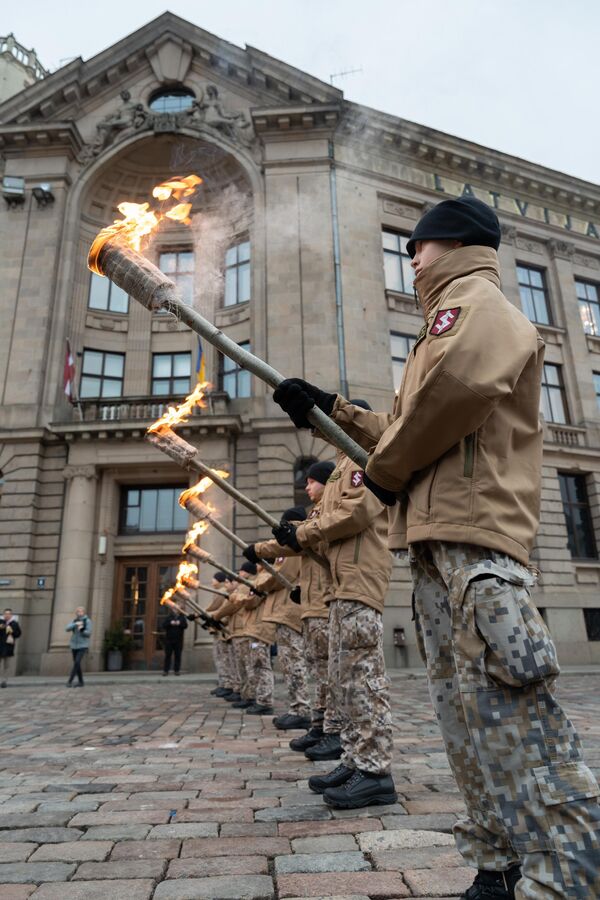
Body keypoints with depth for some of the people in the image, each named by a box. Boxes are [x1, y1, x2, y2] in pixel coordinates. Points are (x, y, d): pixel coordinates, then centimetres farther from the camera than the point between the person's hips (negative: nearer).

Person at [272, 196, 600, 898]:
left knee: (506, 714, -12)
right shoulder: (449, 323, 32)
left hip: (472, 534, -11)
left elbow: (459, 382, -22)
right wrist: (331, 409, 28)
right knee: (466, 716, 11)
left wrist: (384, 470, -8)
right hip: (439, 541, 11)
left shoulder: (475, 301, 1)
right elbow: (405, 425, 30)